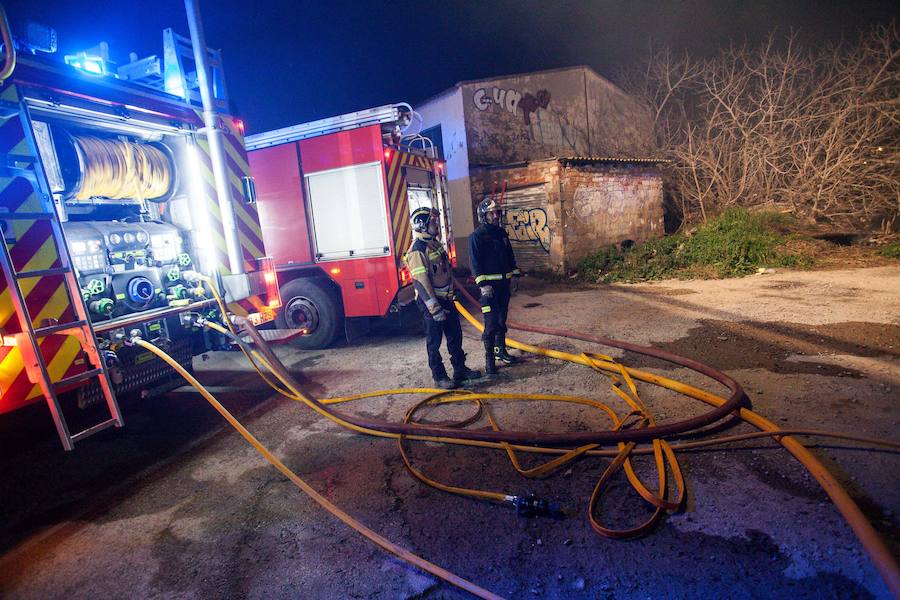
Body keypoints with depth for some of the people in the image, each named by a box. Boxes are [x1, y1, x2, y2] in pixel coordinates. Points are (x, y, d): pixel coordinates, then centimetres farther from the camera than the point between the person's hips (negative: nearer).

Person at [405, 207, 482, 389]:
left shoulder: (435, 244, 12)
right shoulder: (418, 249, -18)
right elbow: (420, 282, -23)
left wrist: (451, 295, 23)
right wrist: (434, 308, -24)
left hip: (446, 299, 9)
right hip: (431, 302, -9)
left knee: (455, 336, 16)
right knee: (434, 341, 3)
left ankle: (460, 369, 29)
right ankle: (439, 377, 14)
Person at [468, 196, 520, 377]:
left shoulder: (501, 233, 12)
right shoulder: (476, 236, -9)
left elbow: (510, 256, 18)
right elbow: (475, 263, -14)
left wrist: (514, 276, 12)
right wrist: (483, 284, -20)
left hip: (504, 283, 7)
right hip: (489, 285, -7)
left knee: (502, 320, 16)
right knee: (491, 323, -6)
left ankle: (501, 350, 30)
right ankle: (489, 359, 2)